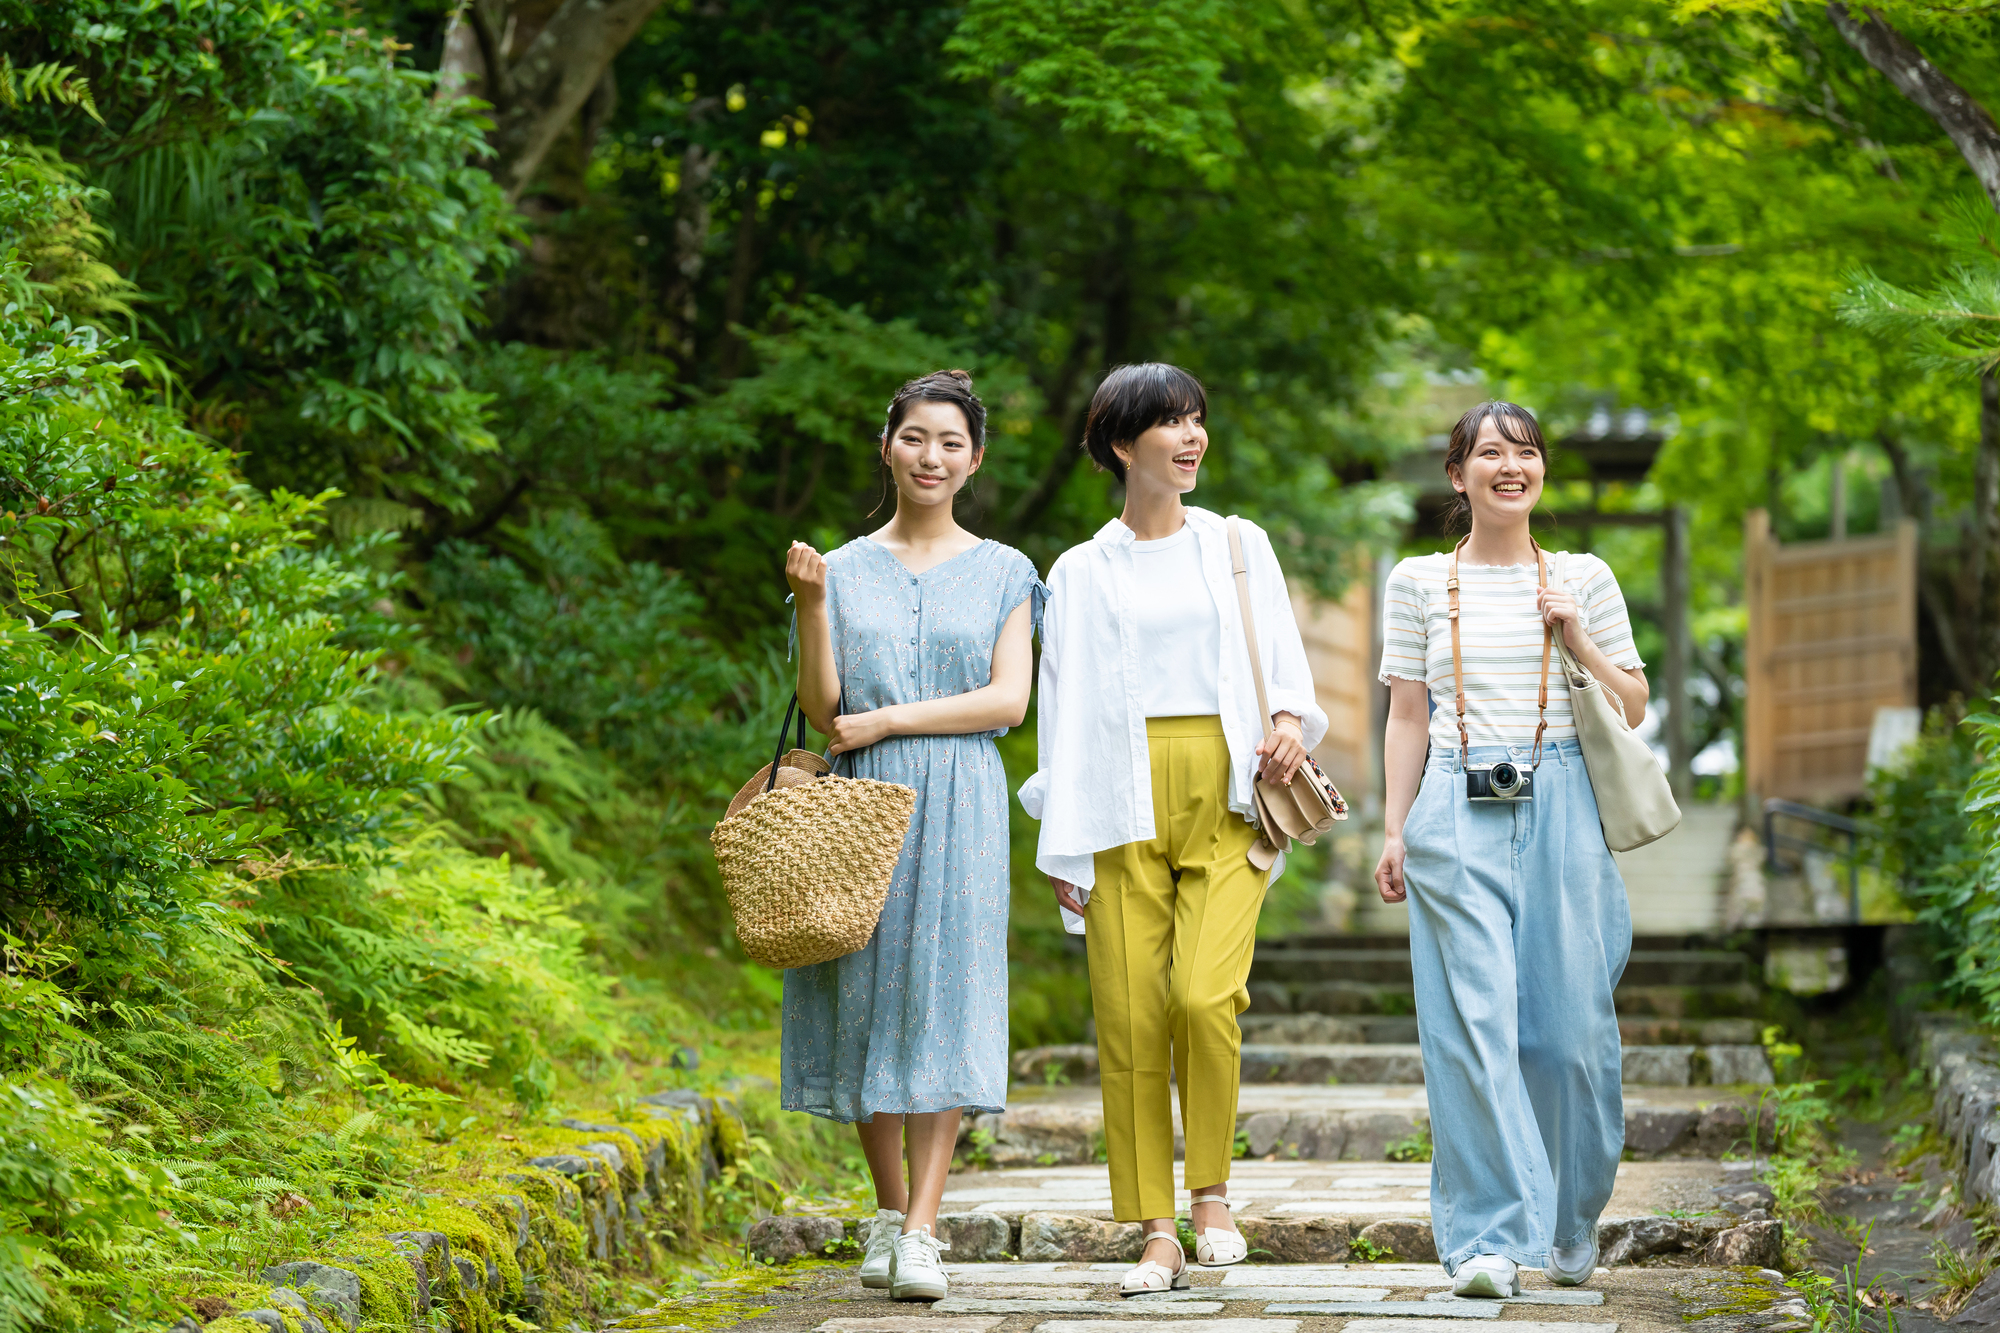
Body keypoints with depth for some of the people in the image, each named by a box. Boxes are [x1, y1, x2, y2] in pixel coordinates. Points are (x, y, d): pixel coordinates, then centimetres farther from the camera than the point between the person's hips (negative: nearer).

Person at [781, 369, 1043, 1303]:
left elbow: (1008, 700, -3)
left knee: (942, 998, -9)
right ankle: (888, 1215, 16)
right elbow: (824, 709, 1)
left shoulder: (1001, 574, 8)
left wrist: (886, 720, -8)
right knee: (866, 997, 2)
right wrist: (810, 605, -12)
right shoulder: (845, 570, 9)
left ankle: (921, 1235, -13)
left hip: (956, 806, -1)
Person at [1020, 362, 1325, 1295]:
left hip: (1223, 798, 0)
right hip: (1126, 805, 0)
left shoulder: (1239, 547, 14)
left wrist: (1293, 719, -10)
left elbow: (1284, 655, 13)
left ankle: (1212, 1190, 1)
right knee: (1130, 1017, -4)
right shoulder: (1083, 572, 11)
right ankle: (1157, 1233, 3)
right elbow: (1065, 709, 8)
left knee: (1205, 994, -19)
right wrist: (1065, 847, 1)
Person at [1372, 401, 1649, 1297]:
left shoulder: (1583, 580, 10)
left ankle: (1571, 1226, 20)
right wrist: (1394, 831, 3)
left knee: (1571, 1024, 1)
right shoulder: (1419, 583, 8)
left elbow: (1633, 706, 12)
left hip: (1561, 812, 1)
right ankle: (1487, 1238, -7)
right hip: (1457, 820, -1)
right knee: (1473, 1027, -10)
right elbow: (1407, 717, 9)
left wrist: (1575, 636, -3)